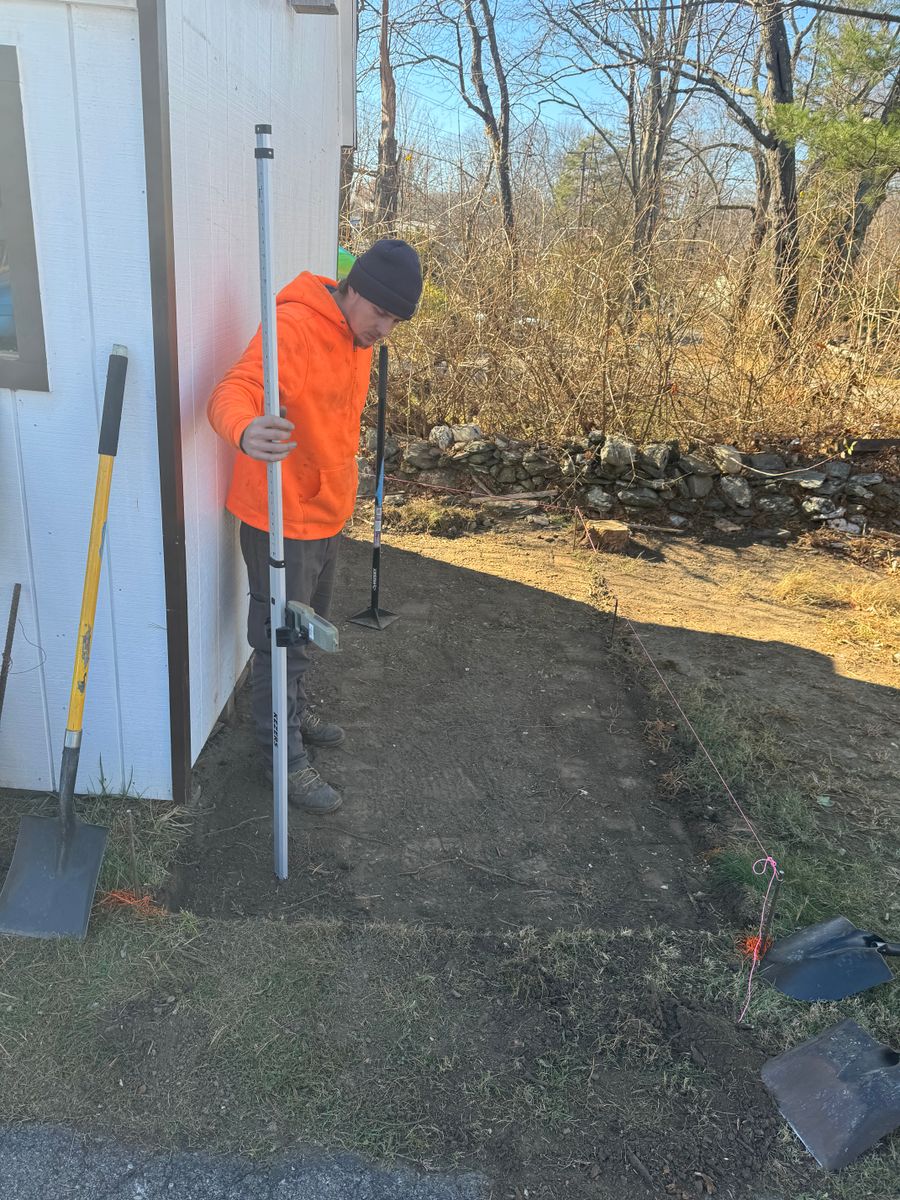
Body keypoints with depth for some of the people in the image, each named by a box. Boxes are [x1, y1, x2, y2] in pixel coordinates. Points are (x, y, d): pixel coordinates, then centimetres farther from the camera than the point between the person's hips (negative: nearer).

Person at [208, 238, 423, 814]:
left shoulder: (360, 336, 7)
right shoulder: (293, 327, -22)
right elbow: (232, 393, -34)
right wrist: (246, 432, -56)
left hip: (328, 512, 9)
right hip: (282, 519, -9)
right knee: (282, 642, 3)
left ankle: (296, 710, 45)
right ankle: (286, 756, 18)